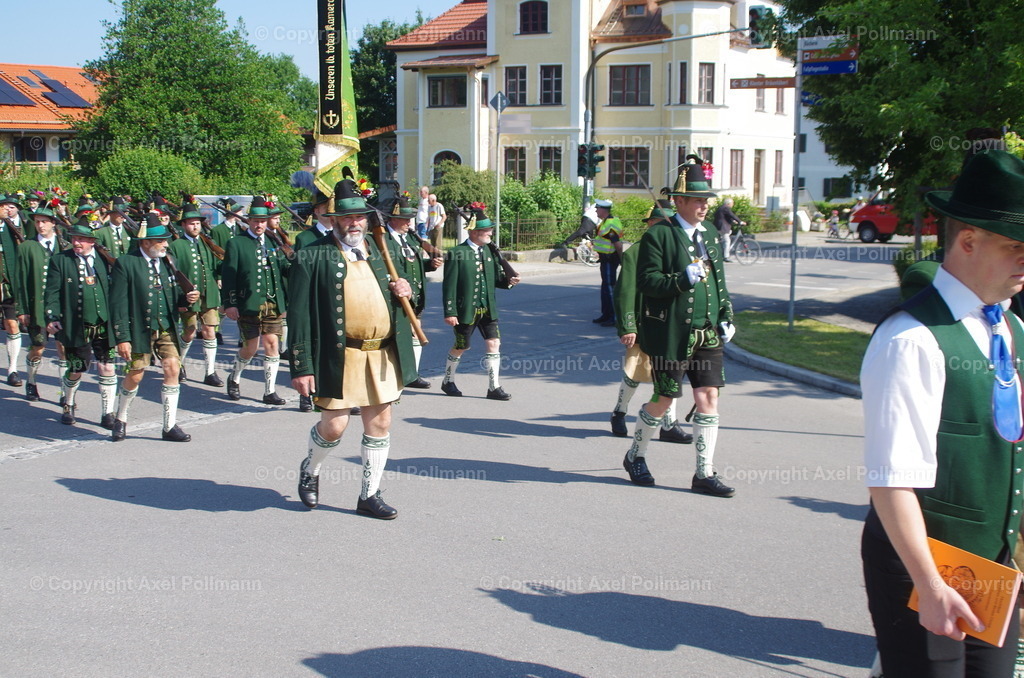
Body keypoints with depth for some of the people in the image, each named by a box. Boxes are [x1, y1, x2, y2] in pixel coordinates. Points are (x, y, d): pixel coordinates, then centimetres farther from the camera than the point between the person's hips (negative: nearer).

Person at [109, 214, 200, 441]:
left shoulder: (167, 261, 9)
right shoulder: (125, 264, -8)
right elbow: (119, 304, -10)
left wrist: (187, 298, -8)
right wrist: (122, 338, -14)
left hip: (167, 328, 4)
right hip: (139, 330, -4)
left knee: (172, 370, -6)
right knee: (135, 375, 3)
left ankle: (170, 426, 4)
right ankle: (121, 420, 27)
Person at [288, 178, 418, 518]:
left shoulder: (379, 251, 13)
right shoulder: (313, 257, -6)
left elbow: (392, 296, 24)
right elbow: (300, 314, -9)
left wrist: (404, 290, -2)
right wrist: (301, 367, -13)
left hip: (382, 354, 5)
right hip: (339, 357, -5)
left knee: (379, 424, 8)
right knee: (334, 425, -2)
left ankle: (369, 495, 21)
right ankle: (310, 470, 30)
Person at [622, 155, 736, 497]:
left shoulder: (711, 234, 13)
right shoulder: (658, 235, -8)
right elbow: (646, 282, -13)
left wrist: (726, 316, 12)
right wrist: (682, 279, -26)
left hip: (708, 334, 6)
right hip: (671, 335, -6)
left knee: (709, 398, 0)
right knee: (664, 399, 4)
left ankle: (704, 474, 7)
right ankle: (636, 455, 28)